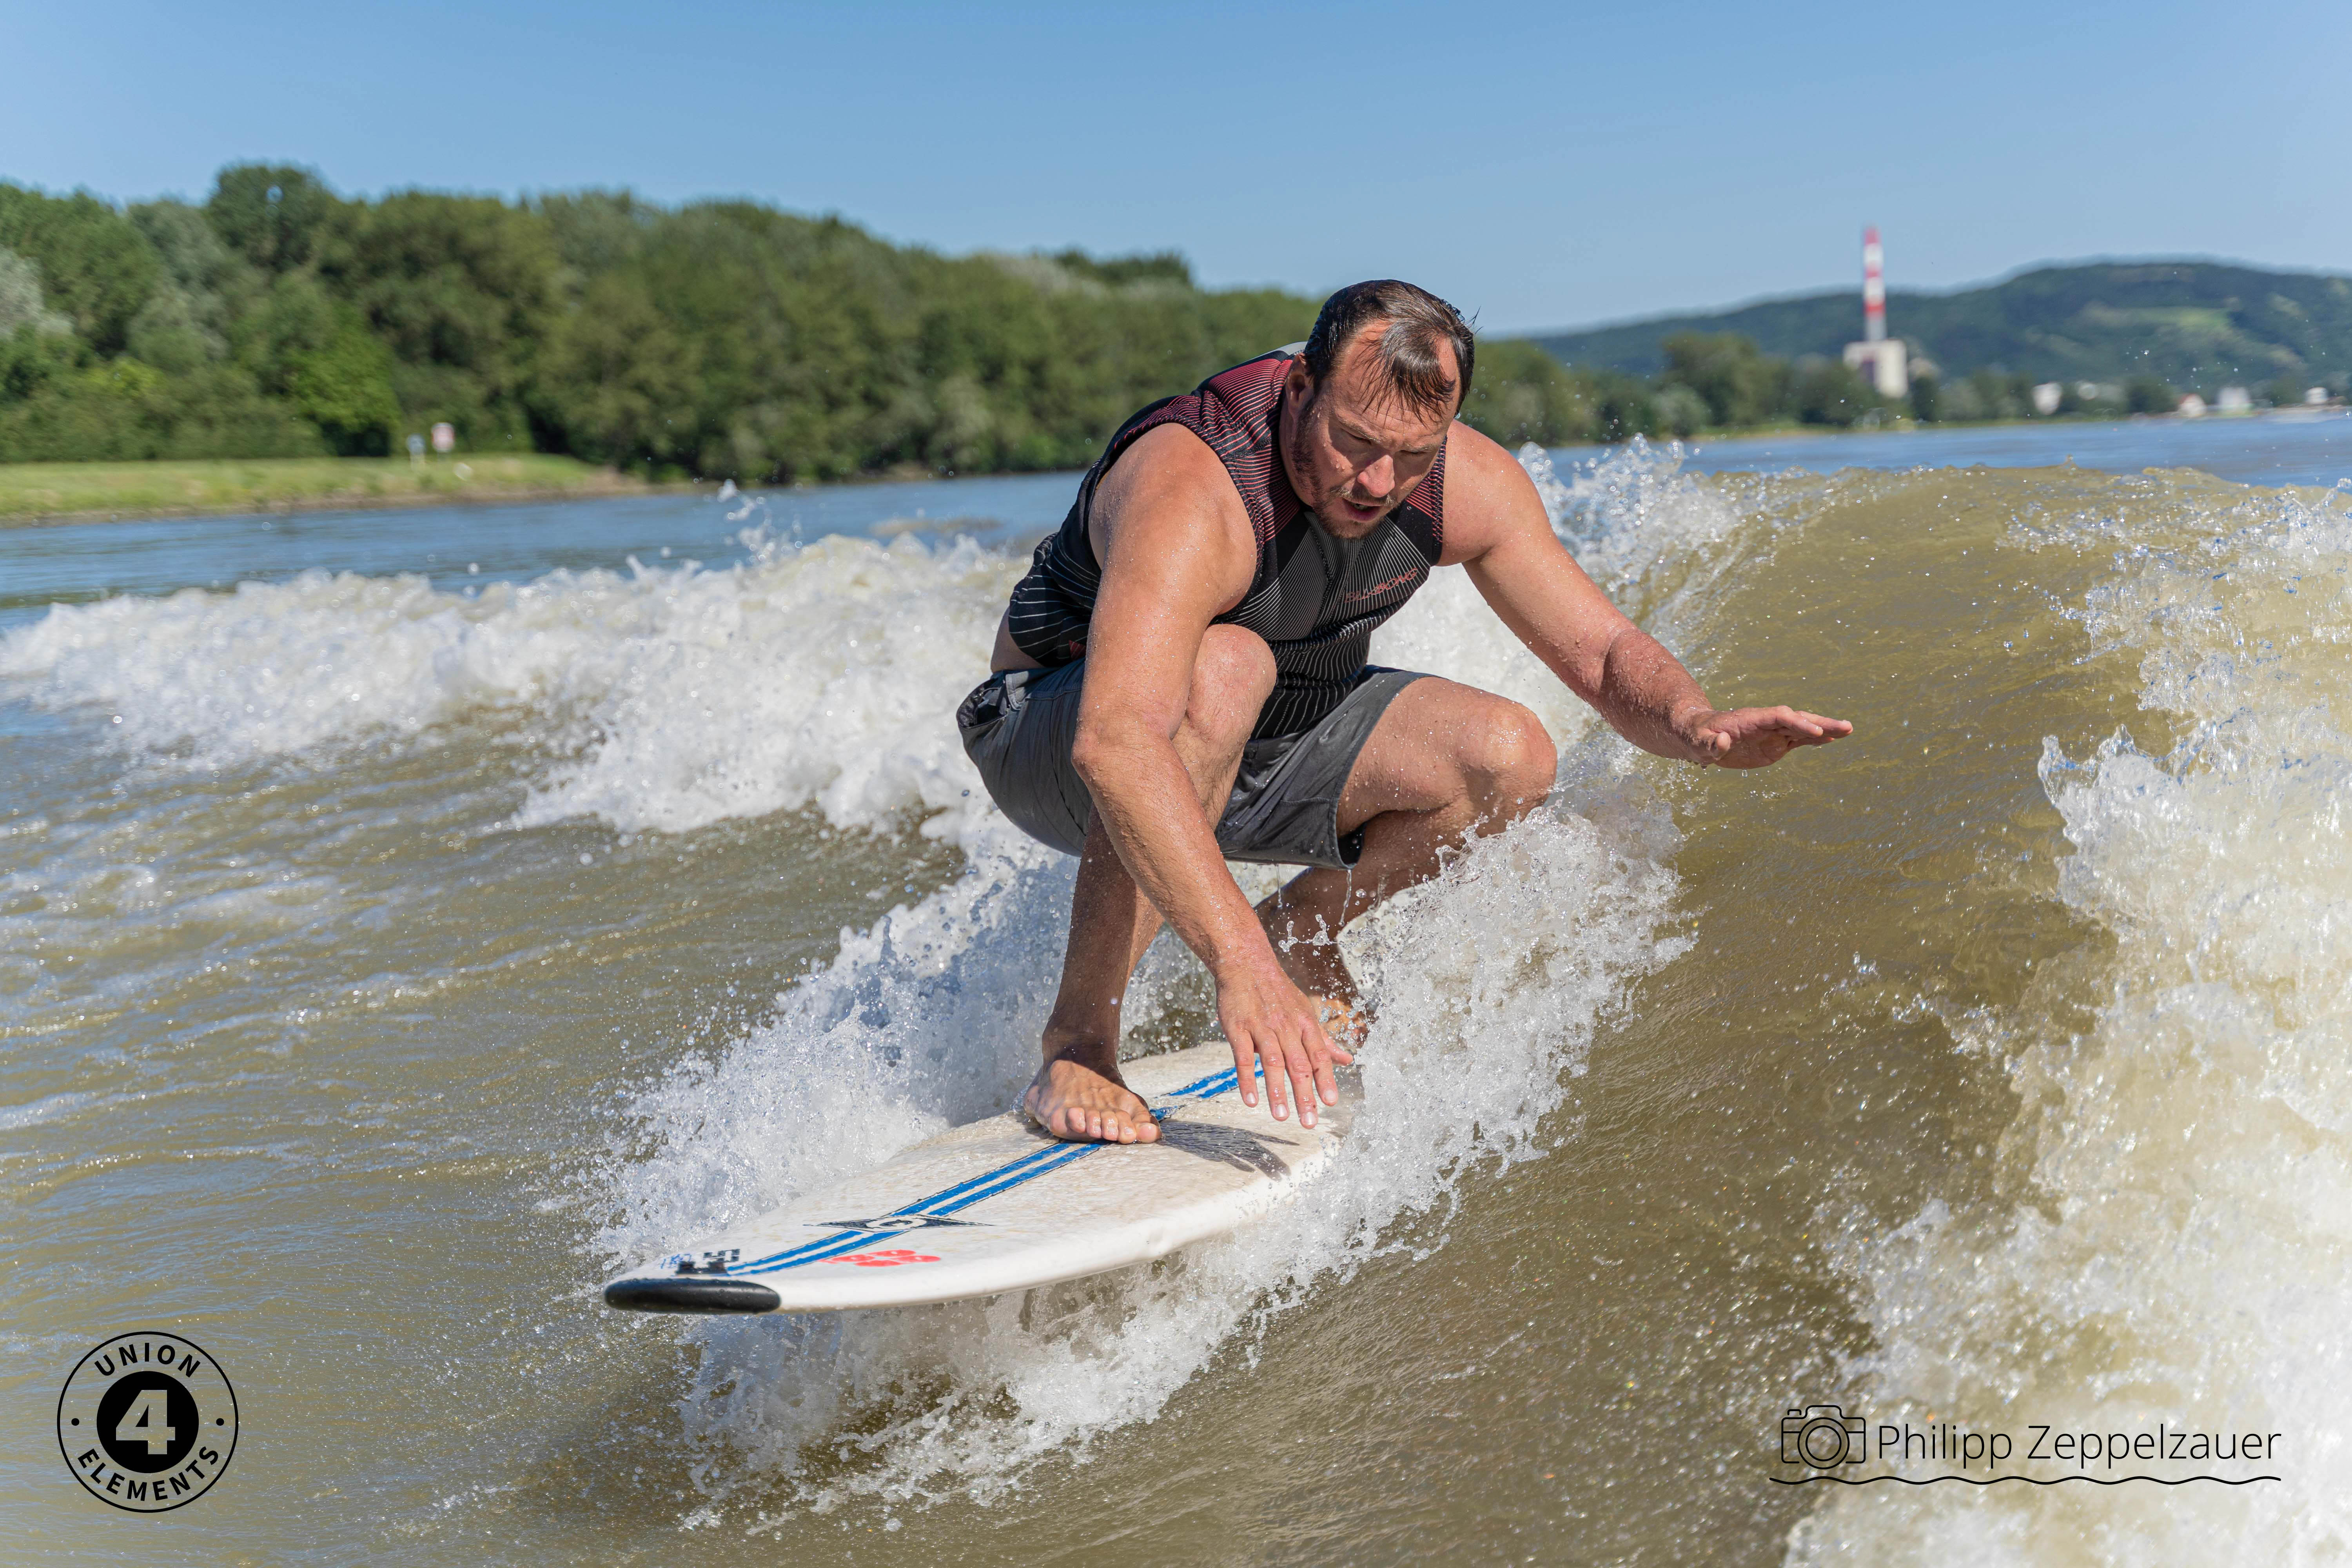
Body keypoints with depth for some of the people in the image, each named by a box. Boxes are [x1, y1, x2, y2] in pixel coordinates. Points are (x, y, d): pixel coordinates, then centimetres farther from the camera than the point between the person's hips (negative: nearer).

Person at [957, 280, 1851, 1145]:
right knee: (1223, 665, -39)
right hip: (1055, 741, -5)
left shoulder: (1470, 487, -16)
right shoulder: (1193, 495, -37)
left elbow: (1605, 654, -9)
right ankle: (1079, 1041, -29)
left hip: (1258, 746, 6)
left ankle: (1298, 937, 10)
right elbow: (1115, 742, -50)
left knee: (1508, 762, -16)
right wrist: (1234, 958, -58)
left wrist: (1698, 726, -32)